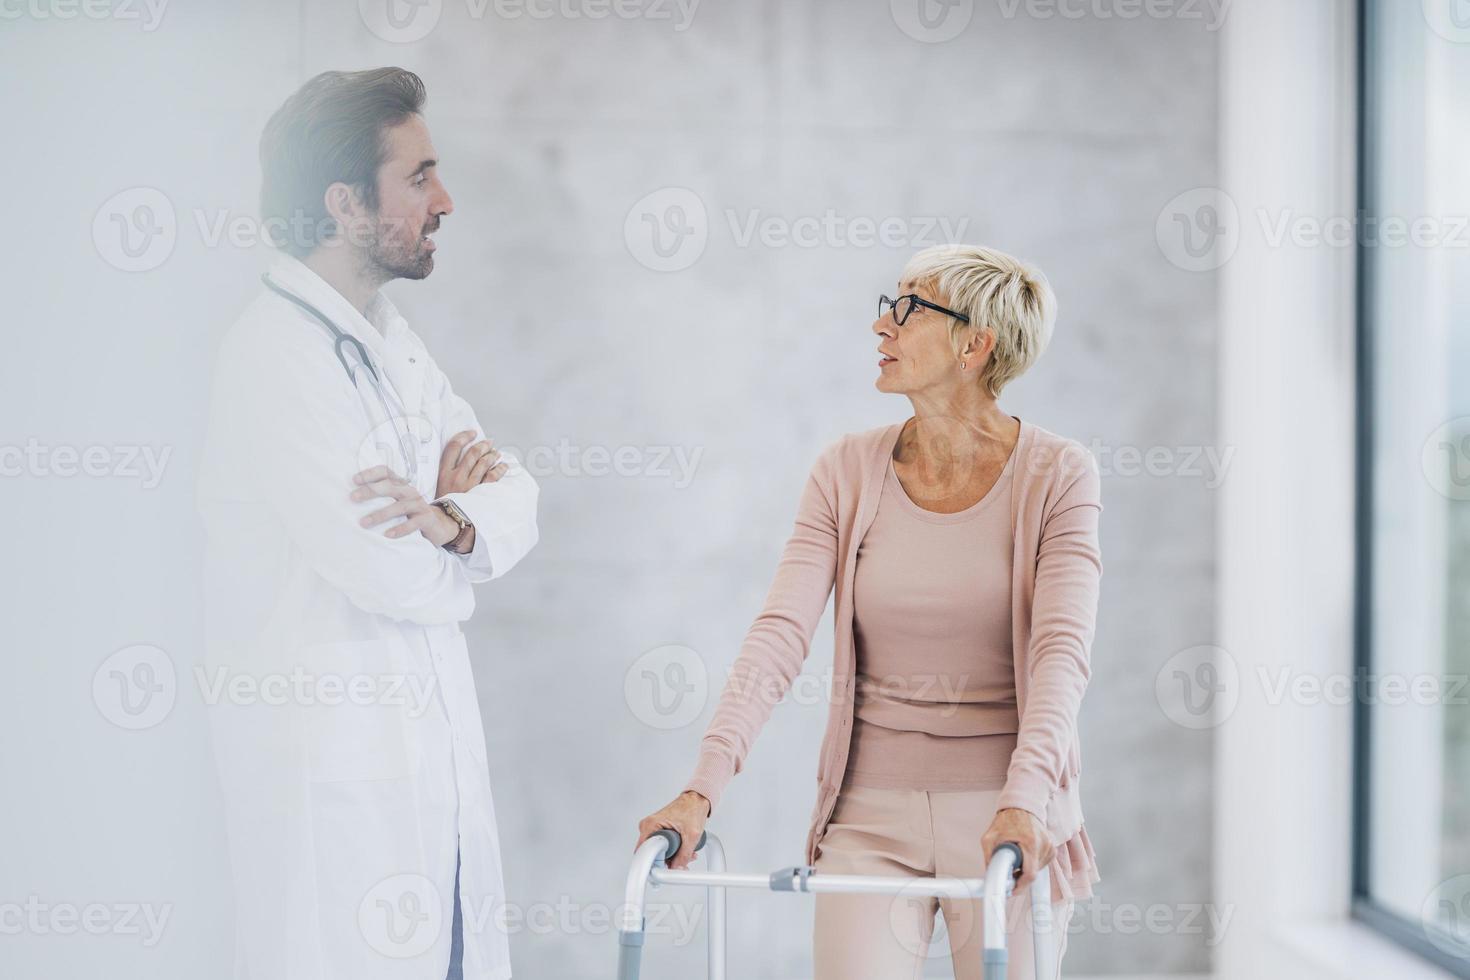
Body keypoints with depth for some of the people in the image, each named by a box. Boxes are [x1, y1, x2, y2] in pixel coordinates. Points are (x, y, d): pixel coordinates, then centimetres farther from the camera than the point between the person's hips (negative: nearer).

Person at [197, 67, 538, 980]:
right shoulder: (275, 357, -18)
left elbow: (515, 495, 8)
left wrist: (452, 519, -15)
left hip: (432, 749, 9)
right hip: (333, 766, -9)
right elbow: (399, 577, -22)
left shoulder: (388, 338, 12)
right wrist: (458, 530, 1)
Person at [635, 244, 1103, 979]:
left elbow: (1062, 650, -16)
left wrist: (1024, 800, -31)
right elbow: (779, 634, -7)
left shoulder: (1056, 476, -6)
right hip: (871, 814, 2)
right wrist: (704, 786, -19)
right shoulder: (847, 471, 1)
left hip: (1006, 818, -1)